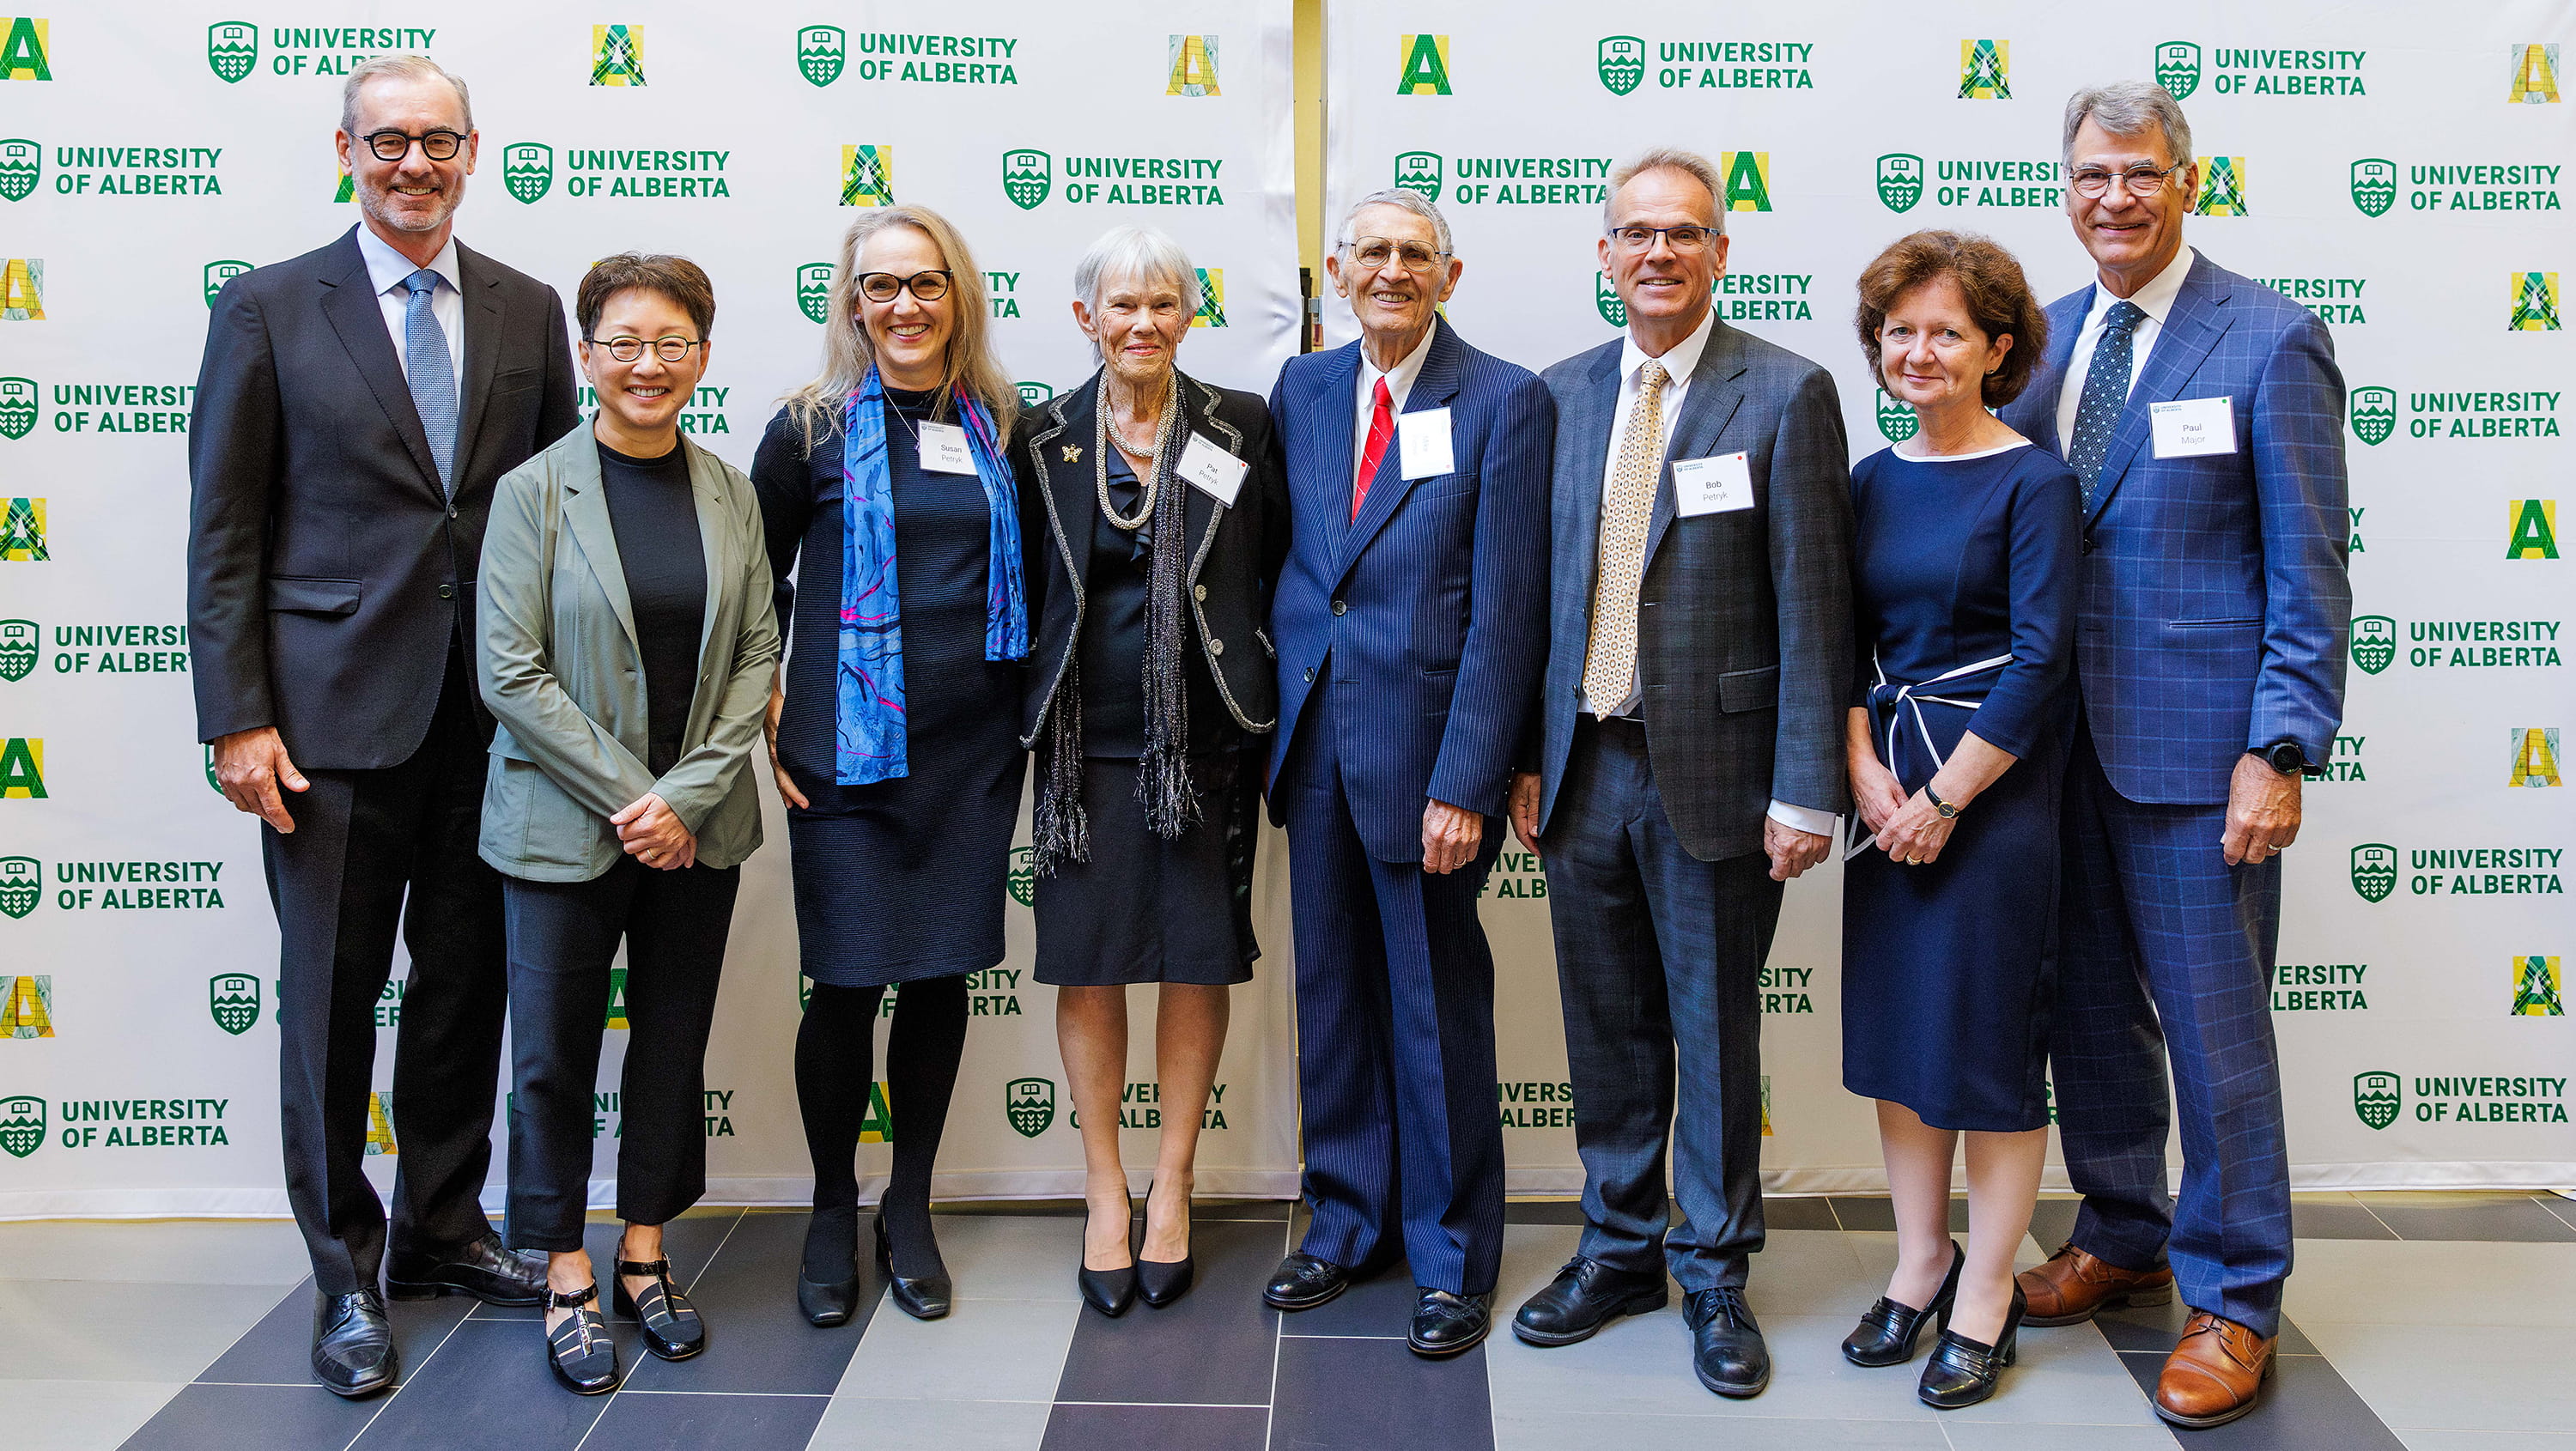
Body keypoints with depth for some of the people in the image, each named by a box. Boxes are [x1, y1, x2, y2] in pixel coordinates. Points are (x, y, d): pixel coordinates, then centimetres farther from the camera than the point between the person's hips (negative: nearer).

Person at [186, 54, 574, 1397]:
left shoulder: (526, 312, 9)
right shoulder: (268, 310, 0)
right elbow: (223, 532, -2)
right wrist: (238, 720, -9)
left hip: (493, 719, 3)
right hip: (335, 719, -3)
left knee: (467, 989, 13)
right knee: (330, 1003, 6)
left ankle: (442, 1232, 31)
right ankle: (345, 1275, 21)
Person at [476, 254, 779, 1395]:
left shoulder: (729, 493, 5)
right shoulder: (534, 490, -5)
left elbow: (756, 657, 3)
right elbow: (512, 673, -10)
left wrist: (688, 796, -9)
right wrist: (630, 793, -13)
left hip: (697, 825, 3)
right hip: (564, 824, -3)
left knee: (675, 1043, 12)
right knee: (554, 1053, 4)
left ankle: (645, 1254, 27)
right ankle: (567, 1281, 20)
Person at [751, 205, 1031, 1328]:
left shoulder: (1000, 426, 8)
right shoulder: (813, 427, 0)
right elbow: (756, 580, 6)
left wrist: (1026, 709, 10)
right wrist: (766, 709, -2)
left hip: (974, 749, 3)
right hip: (848, 748, -3)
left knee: (942, 974, 9)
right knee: (847, 982, 1)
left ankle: (909, 1211, 25)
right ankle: (832, 1213, 22)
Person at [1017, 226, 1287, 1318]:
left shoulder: (1241, 429, 3)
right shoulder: (1044, 441, 4)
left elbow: (1276, 573, 5)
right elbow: (1024, 593, 8)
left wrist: (1268, 694, -1)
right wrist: (1028, 716, 3)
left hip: (1206, 735, 0)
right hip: (1087, 739, 1)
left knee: (1198, 962, 6)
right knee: (1087, 964, 4)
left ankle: (1172, 1182, 22)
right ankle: (1105, 1190, 20)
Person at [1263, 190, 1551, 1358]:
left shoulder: (1506, 403, -7)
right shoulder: (1301, 388, 9)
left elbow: (1505, 611, -11)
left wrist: (1465, 784, -15)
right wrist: (1277, 707, 5)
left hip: (1426, 744, -5)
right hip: (1313, 737, 5)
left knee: (1438, 1006, 6)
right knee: (1333, 991, 14)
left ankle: (1451, 1257, 22)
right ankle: (1349, 1219, 32)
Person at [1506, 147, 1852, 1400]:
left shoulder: (1785, 393, -5)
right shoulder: (1563, 394, 9)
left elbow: (1812, 604, -8)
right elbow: (1541, 587, 12)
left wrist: (1805, 791, -12)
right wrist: (1524, 756, 8)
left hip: (1712, 767, -4)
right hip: (1585, 766, 4)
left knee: (1714, 1029, 7)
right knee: (1607, 1027, 14)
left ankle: (1715, 1272, 23)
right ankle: (1620, 1245, 30)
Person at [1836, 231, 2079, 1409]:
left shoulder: (2032, 483, -8)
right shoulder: (1875, 481, 9)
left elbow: (2041, 659, -13)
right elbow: (1846, 643, 9)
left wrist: (1943, 797, -13)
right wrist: (1866, 773, -5)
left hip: (1995, 784, -5)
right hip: (1888, 788, 6)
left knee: (1991, 1035, 2)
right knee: (1894, 1023, 11)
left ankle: (1986, 1295, 16)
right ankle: (1920, 1262, 26)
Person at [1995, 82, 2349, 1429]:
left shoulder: (2270, 341, -6)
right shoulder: (2041, 340, 9)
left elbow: (2308, 574, -8)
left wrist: (2280, 752, -15)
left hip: (2194, 744, -5)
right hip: (2060, 735, 5)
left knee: (2213, 1024, 3)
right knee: (2090, 1008, 16)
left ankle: (2232, 1302, 18)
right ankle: (2120, 1236, 35)